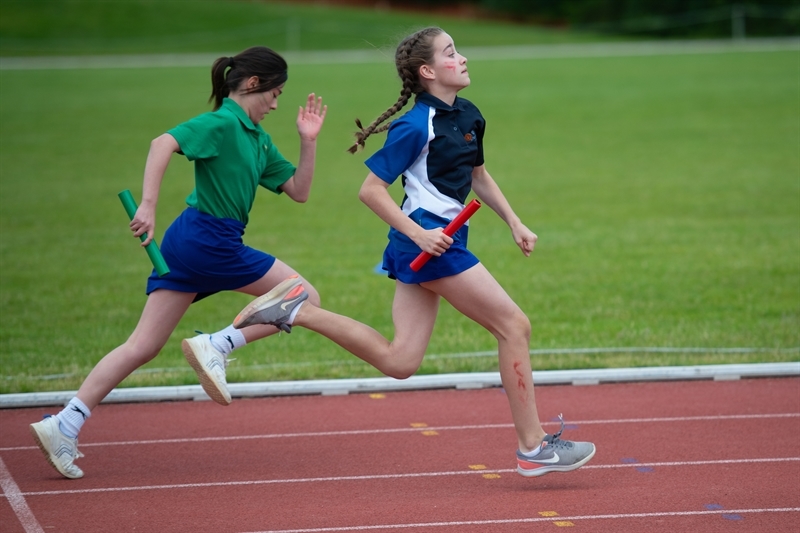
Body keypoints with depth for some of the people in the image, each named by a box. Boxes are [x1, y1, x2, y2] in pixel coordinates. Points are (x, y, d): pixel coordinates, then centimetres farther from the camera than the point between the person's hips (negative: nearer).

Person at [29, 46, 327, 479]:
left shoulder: (256, 138, 19)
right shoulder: (222, 123, -9)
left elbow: (298, 191, 21)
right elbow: (164, 143, -25)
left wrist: (308, 141, 10)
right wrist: (148, 206, -32)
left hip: (188, 245, 9)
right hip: (210, 239, -9)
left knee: (143, 346, 3)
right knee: (306, 300, 1)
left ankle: (63, 426, -3)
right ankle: (216, 346, -7)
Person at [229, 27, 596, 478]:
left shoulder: (469, 116, 13)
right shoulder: (416, 127, -13)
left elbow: (479, 176, 28)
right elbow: (371, 190, -13)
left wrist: (515, 223, 19)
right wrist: (419, 234, -20)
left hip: (436, 240, 9)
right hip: (430, 241, -9)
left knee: (399, 361, 5)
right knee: (514, 325, -5)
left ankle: (297, 309, 8)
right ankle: (533, 448, 1)